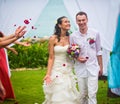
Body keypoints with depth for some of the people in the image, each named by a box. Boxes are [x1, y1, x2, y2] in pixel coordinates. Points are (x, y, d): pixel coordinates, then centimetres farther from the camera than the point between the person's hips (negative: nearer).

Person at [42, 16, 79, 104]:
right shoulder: (53, 39, -9)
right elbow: (51, 58, -8)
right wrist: (48, 74, -16)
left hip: (68, 70, 4)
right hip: (56, 70, -4)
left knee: (69, 95, 7)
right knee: (58, 95, 2)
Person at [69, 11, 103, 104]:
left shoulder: (95, 33, -2)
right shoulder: (73, 36, -2)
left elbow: (98, 51, 6)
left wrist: (101, 67, 8)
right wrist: (77, 58, -13)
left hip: (93, 68, -1)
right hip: (80, 69, 1)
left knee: (92, 94, -7)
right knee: (82, 94, 10)